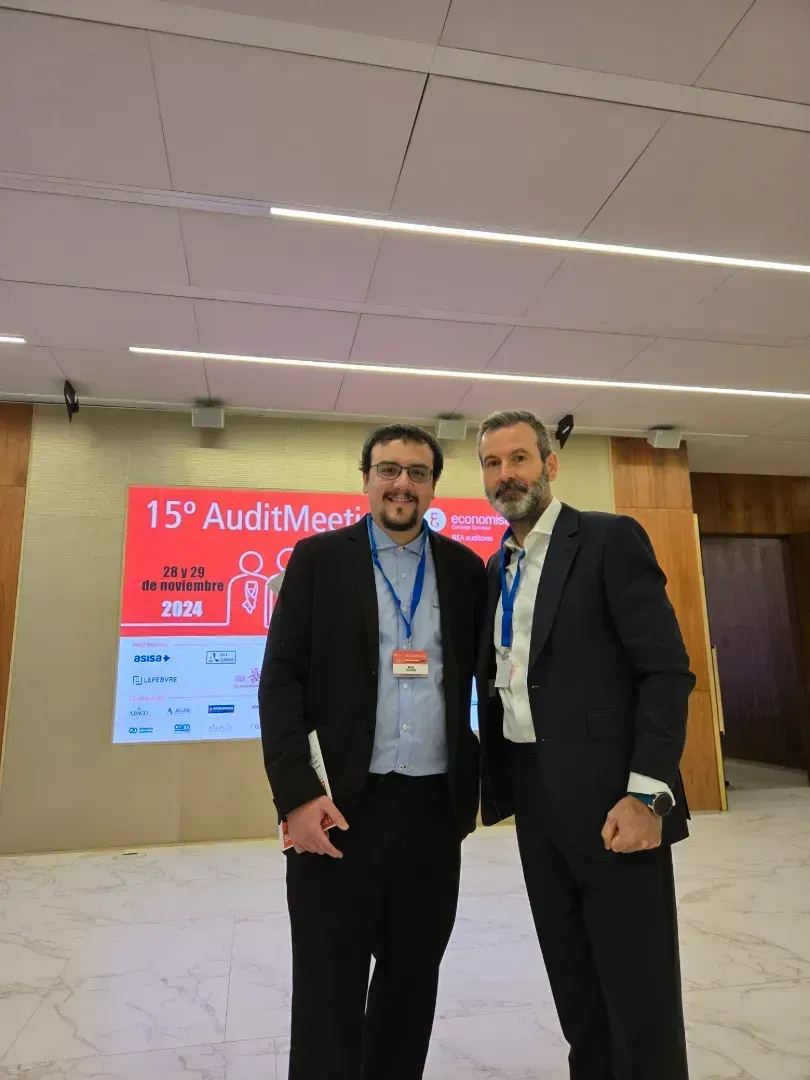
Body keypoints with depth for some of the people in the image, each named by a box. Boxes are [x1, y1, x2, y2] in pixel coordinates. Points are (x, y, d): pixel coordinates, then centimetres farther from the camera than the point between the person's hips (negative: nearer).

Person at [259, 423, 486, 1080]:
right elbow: (281, 680, -5)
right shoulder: (318, 559, -1)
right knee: (329, 990, 9)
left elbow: (483, 677, 11)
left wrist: (477, 778, 4)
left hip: (436, 803, 3)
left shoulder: (465, 570, 6)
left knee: (414, 977, 17)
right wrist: (297, 793, -13)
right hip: (340, 803, -2)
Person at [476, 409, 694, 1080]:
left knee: (639, 991, 8)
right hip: (536, 801, 6)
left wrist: (647, 793, -19)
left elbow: (667, 670, -14)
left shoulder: (611, 539, -9)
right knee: (573, 984, 20)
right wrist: (495, 779, 7)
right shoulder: (497, 568, 11)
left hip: (609, 799, -6)